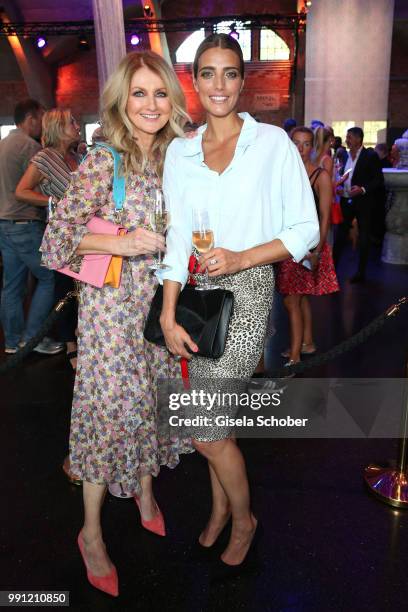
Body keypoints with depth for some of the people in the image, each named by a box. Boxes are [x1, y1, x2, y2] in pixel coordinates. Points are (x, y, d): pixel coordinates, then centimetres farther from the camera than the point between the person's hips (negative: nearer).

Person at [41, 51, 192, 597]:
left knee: (153, 398, 15)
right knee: (109, 407, 0)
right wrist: (122, 243, -23)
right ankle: (91, 533, 21)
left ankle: (145, 490, 41)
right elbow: (57, 235, -13)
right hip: (111, 303, -5)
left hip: (158, 299, 6)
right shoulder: (102, 162, -11)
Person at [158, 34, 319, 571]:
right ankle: (220, 507, 41)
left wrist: (241, 257, -17)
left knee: (206, 430, -3)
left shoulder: (272, 142, -2)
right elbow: (177, 238, 3)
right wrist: (168, 315, -6)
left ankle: (243, 520, 26)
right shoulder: (179, 151, 8)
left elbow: (306, 228, -3)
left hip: (247, 291, -4)